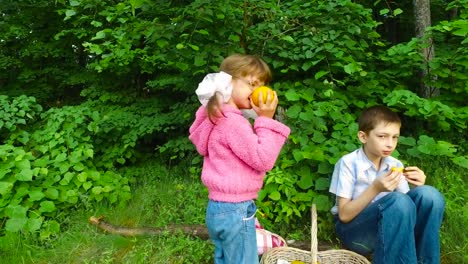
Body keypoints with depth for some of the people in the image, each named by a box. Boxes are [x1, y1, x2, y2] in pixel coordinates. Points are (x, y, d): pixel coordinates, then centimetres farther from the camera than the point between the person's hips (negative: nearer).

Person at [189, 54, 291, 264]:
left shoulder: (219, 117, 11)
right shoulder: (233, 122, -22)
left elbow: (250, 151, 17)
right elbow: (263, 159, -20)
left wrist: (262, 120, 7)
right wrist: (266, 120, -16)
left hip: (219, 207, 10)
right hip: (235, 211, -10)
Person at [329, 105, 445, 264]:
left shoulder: (395, 165, 2)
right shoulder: (349, 163, -15)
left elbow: (406, 208, 2)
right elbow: (344, 215, -17)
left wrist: (417, 188, -17)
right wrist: (375, 188, -27)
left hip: (387, 227, 6)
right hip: (353, 229, -5)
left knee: (428, 195, -20)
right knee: (397, 201, -33)